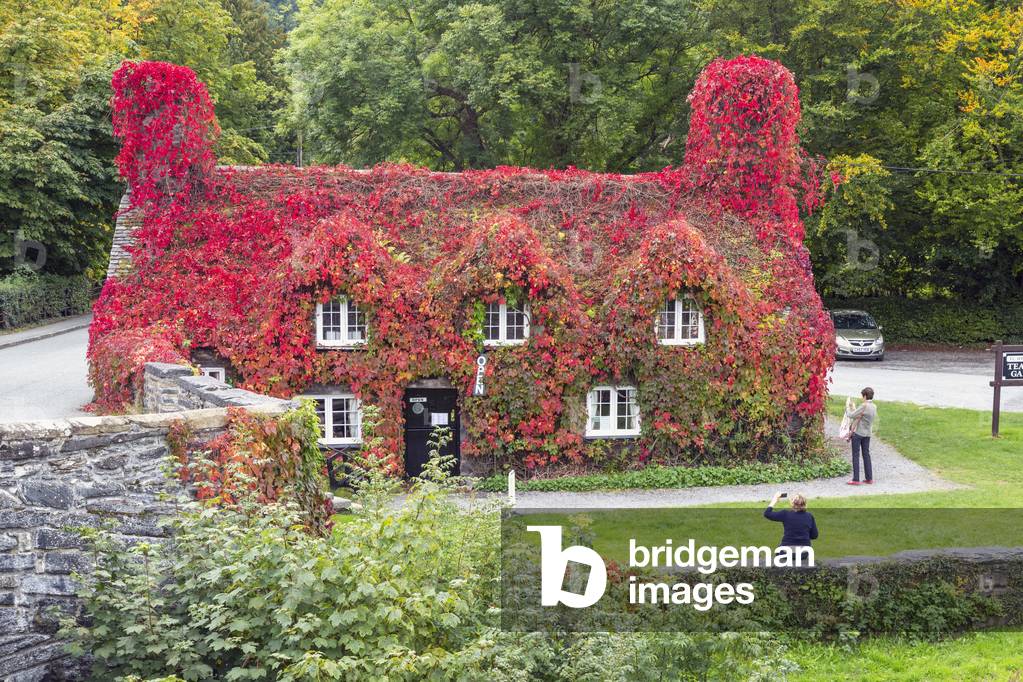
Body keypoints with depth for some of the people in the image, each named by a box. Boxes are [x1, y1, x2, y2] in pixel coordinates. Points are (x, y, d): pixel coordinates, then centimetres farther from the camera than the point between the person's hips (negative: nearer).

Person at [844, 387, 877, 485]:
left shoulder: (864, 406, -19)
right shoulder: (874, 407, 5)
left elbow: (851, 415, -17)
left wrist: (847, 406, 1)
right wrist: (853, 407, 25)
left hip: (858, 433, -7)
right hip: (868, 434, 7)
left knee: (856, 456, -2)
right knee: (866, 455, 14)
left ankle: (856, 479, -3)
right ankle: (869, 478, 16)